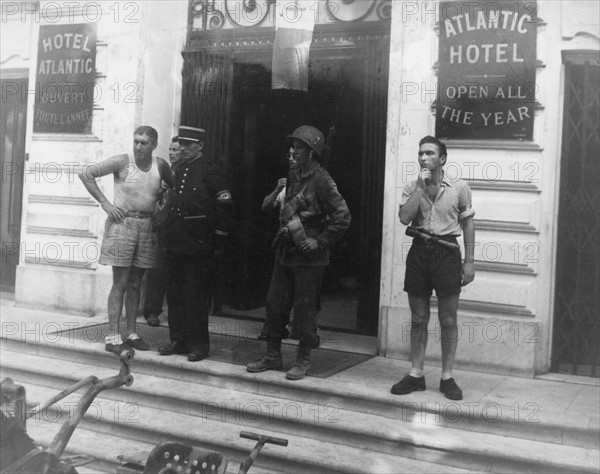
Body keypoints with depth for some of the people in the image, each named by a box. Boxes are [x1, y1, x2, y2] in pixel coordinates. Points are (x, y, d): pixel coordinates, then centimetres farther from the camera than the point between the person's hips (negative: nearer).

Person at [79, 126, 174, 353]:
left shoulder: (160, 165, 3)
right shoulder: (122, 162, -8)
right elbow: (86, 174, -9)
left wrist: (166, 210, 7)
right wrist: (105, 203, -11)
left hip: (147, 227, 4)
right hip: (122, 223, -4)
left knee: (135, 284, 11)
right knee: (120, 283, -4)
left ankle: (131, 333, 20)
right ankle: (112, 337, 1)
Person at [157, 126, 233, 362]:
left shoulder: (209, 169, -8)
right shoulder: (179, 170, 14)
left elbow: (224, 206, -10)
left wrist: (219, 242, -11)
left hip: (197, 244, -7)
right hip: (175, 242, 7)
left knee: (195, 296, -1)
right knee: (174, 294, 11)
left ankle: (199, 345, 8)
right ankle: (178, 340, 22)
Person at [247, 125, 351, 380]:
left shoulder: (321, 180, -13)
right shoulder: (295, 178, 12)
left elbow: (342, 216, -19)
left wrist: (320, 242, -17)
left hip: (308, 257, -8)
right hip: (286, 252, 8)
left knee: (304, 309, 2)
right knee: (274, 305, 11)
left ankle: (303, 360, 15)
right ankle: (273, 356, 23)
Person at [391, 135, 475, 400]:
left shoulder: (459, 188, 0)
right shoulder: (412, 188, 5)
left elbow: (467, 224, 4)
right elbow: (404, 217, -10)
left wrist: (469, 261, -1)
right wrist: (421, 186, -12)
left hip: (446, 252, -2)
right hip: (419, 251, 2)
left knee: (448, 320, 3)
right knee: (418, 319, 9)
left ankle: (447, 377, 13)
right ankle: (416, 374, 18)